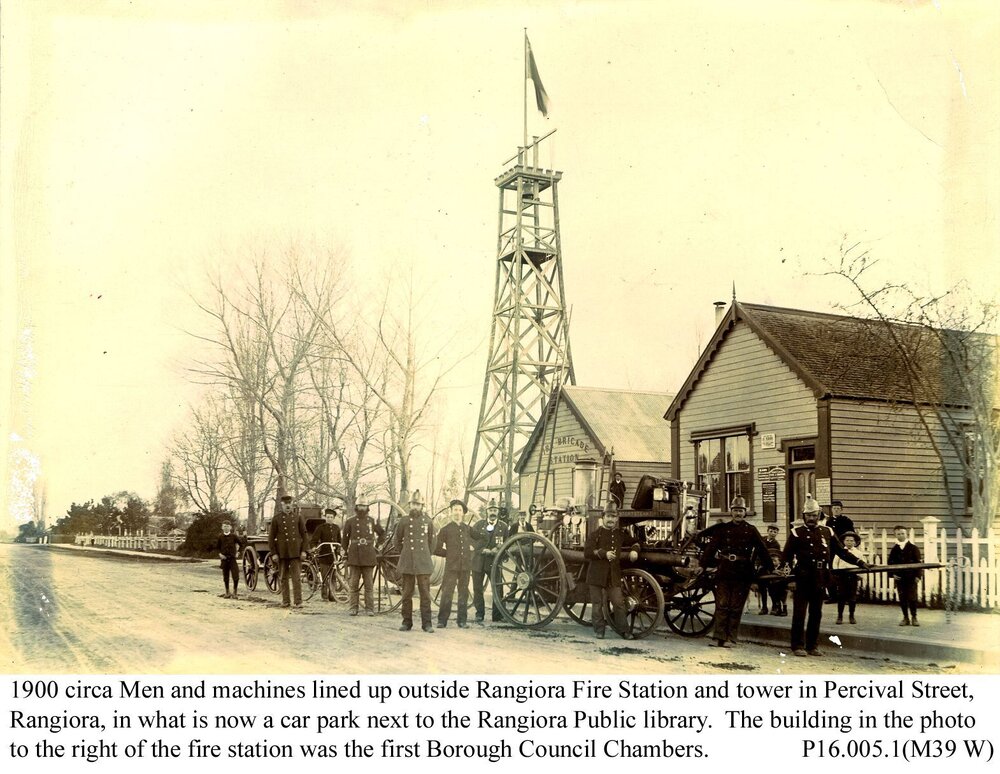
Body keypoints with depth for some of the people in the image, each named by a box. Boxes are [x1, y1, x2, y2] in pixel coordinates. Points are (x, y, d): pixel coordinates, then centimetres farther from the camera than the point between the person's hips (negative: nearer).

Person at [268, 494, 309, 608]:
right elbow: (271, 537, 5)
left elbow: (304, 534, 6)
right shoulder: (276, 518, 4)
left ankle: (298, 602, -2)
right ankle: (285, 601, 16)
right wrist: (273, 553, -1)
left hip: (295, 552, -1)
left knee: (297, 577, -4)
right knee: (283, 577, 7)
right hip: (282, 553, 1)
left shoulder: (298, 517, 6)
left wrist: (304, 550, -2)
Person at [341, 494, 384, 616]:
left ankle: (370, 608, 6)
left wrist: (376, 545, 14)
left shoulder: (372, 521, 7)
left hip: (368, 556, 1)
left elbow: (382, 533, 20)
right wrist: (345, 551, 12)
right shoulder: (350, 521, 4)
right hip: (354, 557, -1)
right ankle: (353, 608, 7)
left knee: (369, 584, 2)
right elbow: (345, 537, 12)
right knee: (353, 584, 1)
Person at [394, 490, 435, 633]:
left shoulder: (428, 522, 7)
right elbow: (396, 541, 13)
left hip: (423, 563, 0)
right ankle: (407, 622, 11)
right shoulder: (403, 521, 3)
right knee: (407, 594, 3)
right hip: (407, 563, 0)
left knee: (425, 593, -1)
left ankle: (427, 623, 2)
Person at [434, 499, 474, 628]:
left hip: (466, 566, 3)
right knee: (447, 593, -8)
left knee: (463, 593, 5)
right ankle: (442, 620, -3)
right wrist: (450, 553, 2)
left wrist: (472, 548, 13)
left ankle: (462, 620, 12)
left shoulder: (468, 529, 12)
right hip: (451, 566, -3)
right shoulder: (445, 529, 3)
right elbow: (436, 549, 2)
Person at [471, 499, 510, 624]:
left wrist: (497, 549, -11)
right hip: (478, 561, 0)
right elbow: (471, 539, 1)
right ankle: (479, 615, 12)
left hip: (494, 562, 0)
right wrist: (482, 550, -12)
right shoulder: (479, 524, 5)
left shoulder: (503, 526, 6)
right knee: (477, 589, 2)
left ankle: (497, 615, 12)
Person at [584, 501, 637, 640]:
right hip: (596, 574, -2)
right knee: (597, 603, 5)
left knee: (619, 603, 1)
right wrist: (604, 554, -20)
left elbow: (633, 543, 25)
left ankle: (623, 630, 11)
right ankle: (599, 629, 16)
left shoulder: (621, 534, 9)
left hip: (614, 575, 3)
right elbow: (587, 552, -11)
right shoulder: (595, 534, -3)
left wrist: (633, 551, 2)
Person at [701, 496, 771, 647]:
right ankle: (718, 637, 3)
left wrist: (768, 567, 2)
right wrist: (704, 564, -3)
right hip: (724, 572, 0)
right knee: (722, 605, 0)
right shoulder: (722, 529, 6)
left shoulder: (751, 530, 5)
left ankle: (730, 639, 9)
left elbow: (761, 549, 6)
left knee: (736, 607, 4)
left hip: (743, 574, 0)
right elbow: (711, 547, 3)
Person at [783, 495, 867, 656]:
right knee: (799, 613, -2)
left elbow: (841, 550, 14)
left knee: (816, 614, 9)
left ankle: (813, 646, 18)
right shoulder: (797, 533, 0)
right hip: (803, 578, -4)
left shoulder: (827, 532, 12)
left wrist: (859, 562, 6)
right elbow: (787, 555, -4)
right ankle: (798, 646, 6)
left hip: (820, 579, 4)